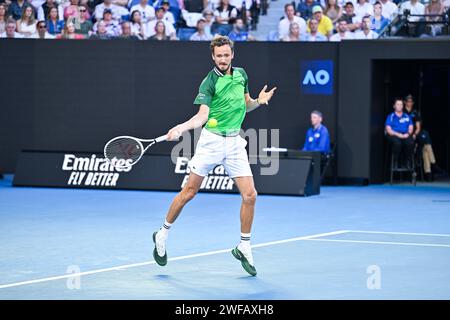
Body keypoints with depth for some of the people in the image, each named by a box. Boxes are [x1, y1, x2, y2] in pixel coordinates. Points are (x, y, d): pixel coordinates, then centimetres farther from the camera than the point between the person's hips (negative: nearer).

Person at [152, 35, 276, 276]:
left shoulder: (241, 74, 7)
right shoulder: (209, 82, -10)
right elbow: (202, 115, -19)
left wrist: (259, 101, 0)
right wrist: (181, 128, -36)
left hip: (235, 143, 4)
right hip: (211, 140, -4)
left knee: (249, 195, -5)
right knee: (189, 192, 1)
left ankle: (244, 248, 8)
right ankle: (162, 235, 19)